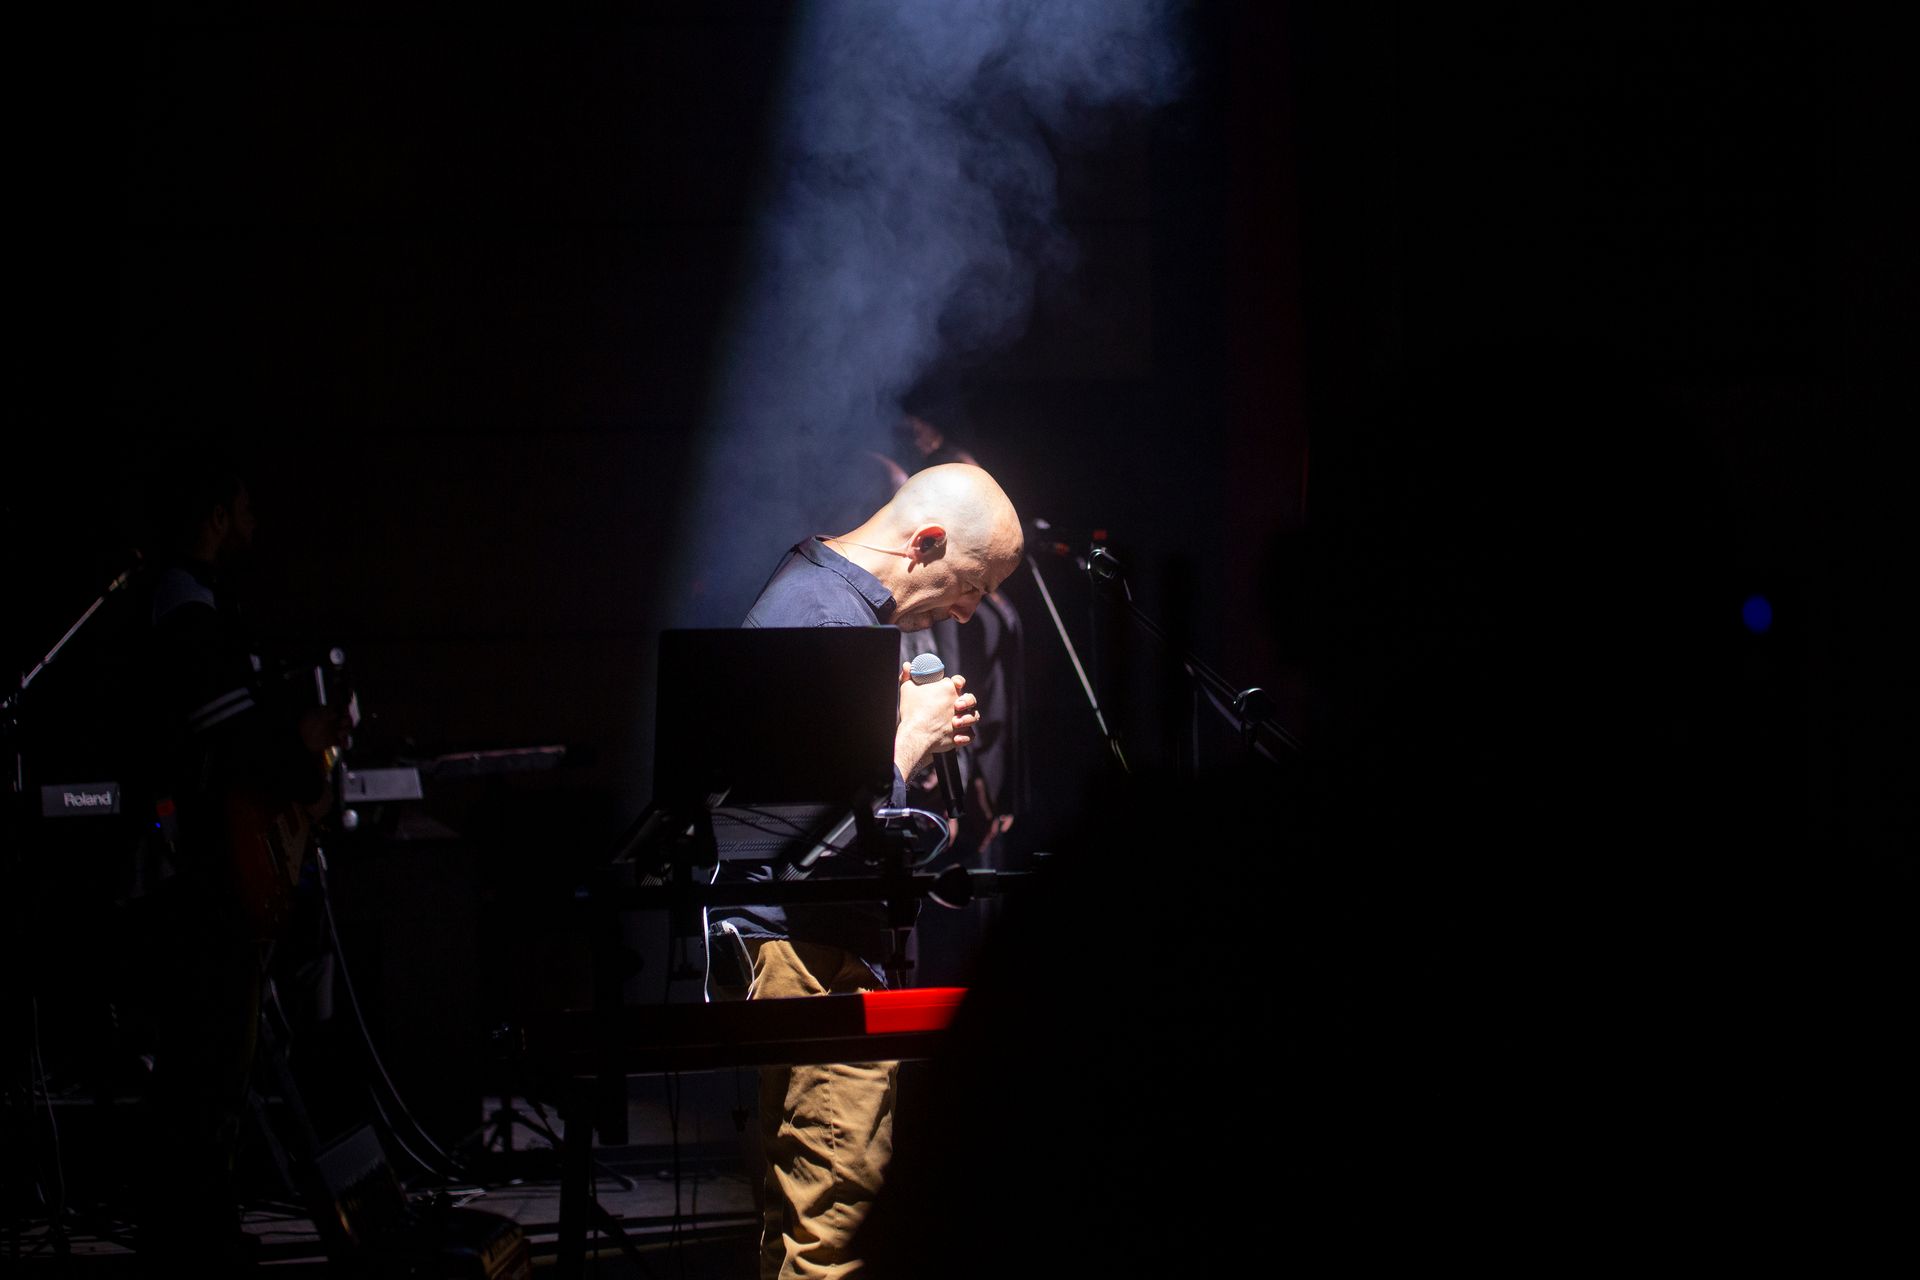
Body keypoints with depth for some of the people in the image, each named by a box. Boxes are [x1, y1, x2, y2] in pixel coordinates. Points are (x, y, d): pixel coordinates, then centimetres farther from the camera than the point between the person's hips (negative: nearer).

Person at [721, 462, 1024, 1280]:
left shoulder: (808, 581, 15)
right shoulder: (836, 620, -19)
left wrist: (901, 719, 12)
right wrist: (913, 738, -10)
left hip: (795, 944, 11)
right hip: (816, 957, -11)